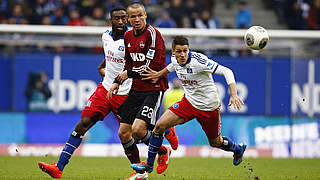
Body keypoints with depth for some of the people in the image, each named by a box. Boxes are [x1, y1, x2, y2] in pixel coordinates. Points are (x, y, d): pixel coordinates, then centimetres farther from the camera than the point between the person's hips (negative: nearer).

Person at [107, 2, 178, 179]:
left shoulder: (152, 33, -12)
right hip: (136, 89, 8)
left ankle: (163, 151, 7)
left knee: (138, 129, -22)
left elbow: (153, 65, -18)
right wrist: (117, 82, 10)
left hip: (154, 88, -8)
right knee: (123, 133, 4)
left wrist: (129, 74, -9)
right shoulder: (128, 36, 11)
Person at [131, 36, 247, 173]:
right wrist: (159, 74, 19)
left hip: (208, 107, -5)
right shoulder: (174, 59, -8)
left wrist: (234, 95, -40)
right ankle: (149, 164, 7)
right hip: (189, 102, 5)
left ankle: (238, 149, 47)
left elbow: (227, 72, -30)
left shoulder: (198, 60, -29)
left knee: (215, 142, 13)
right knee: (159, 126, -8)